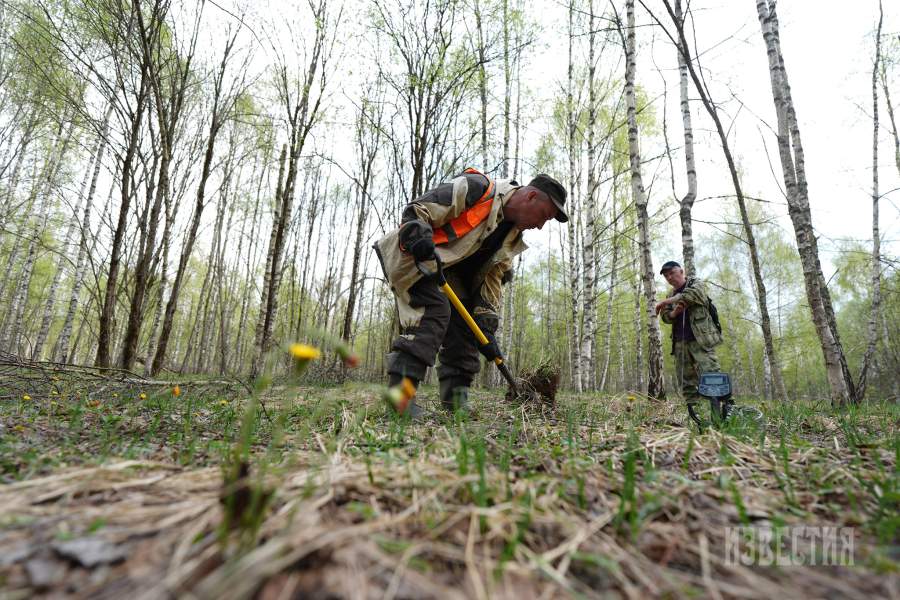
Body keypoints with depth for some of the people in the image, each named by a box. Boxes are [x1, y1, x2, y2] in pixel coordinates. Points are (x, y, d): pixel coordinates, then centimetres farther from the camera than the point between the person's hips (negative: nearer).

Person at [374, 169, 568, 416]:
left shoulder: (511, 238, 6)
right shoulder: (476, 189, -19)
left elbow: (490, 281, 6)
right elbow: (416, 210, -19)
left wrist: (486, 328, -1)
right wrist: (419, 236, -39)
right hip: (411, 258, -8)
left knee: (466, 329, 2)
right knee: (434, 311, -28)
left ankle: (456, 402, 10)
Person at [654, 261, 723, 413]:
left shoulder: (696, 284, 5)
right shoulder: (671, 295, 20)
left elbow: (691, 295, -18)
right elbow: (666, 317, 13)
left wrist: (664, 302, -15)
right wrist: (674, 312, -10)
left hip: (700, 339, -5)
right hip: (680, 343, 6)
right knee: (686, 382, 2)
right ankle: (693, 414, 5)